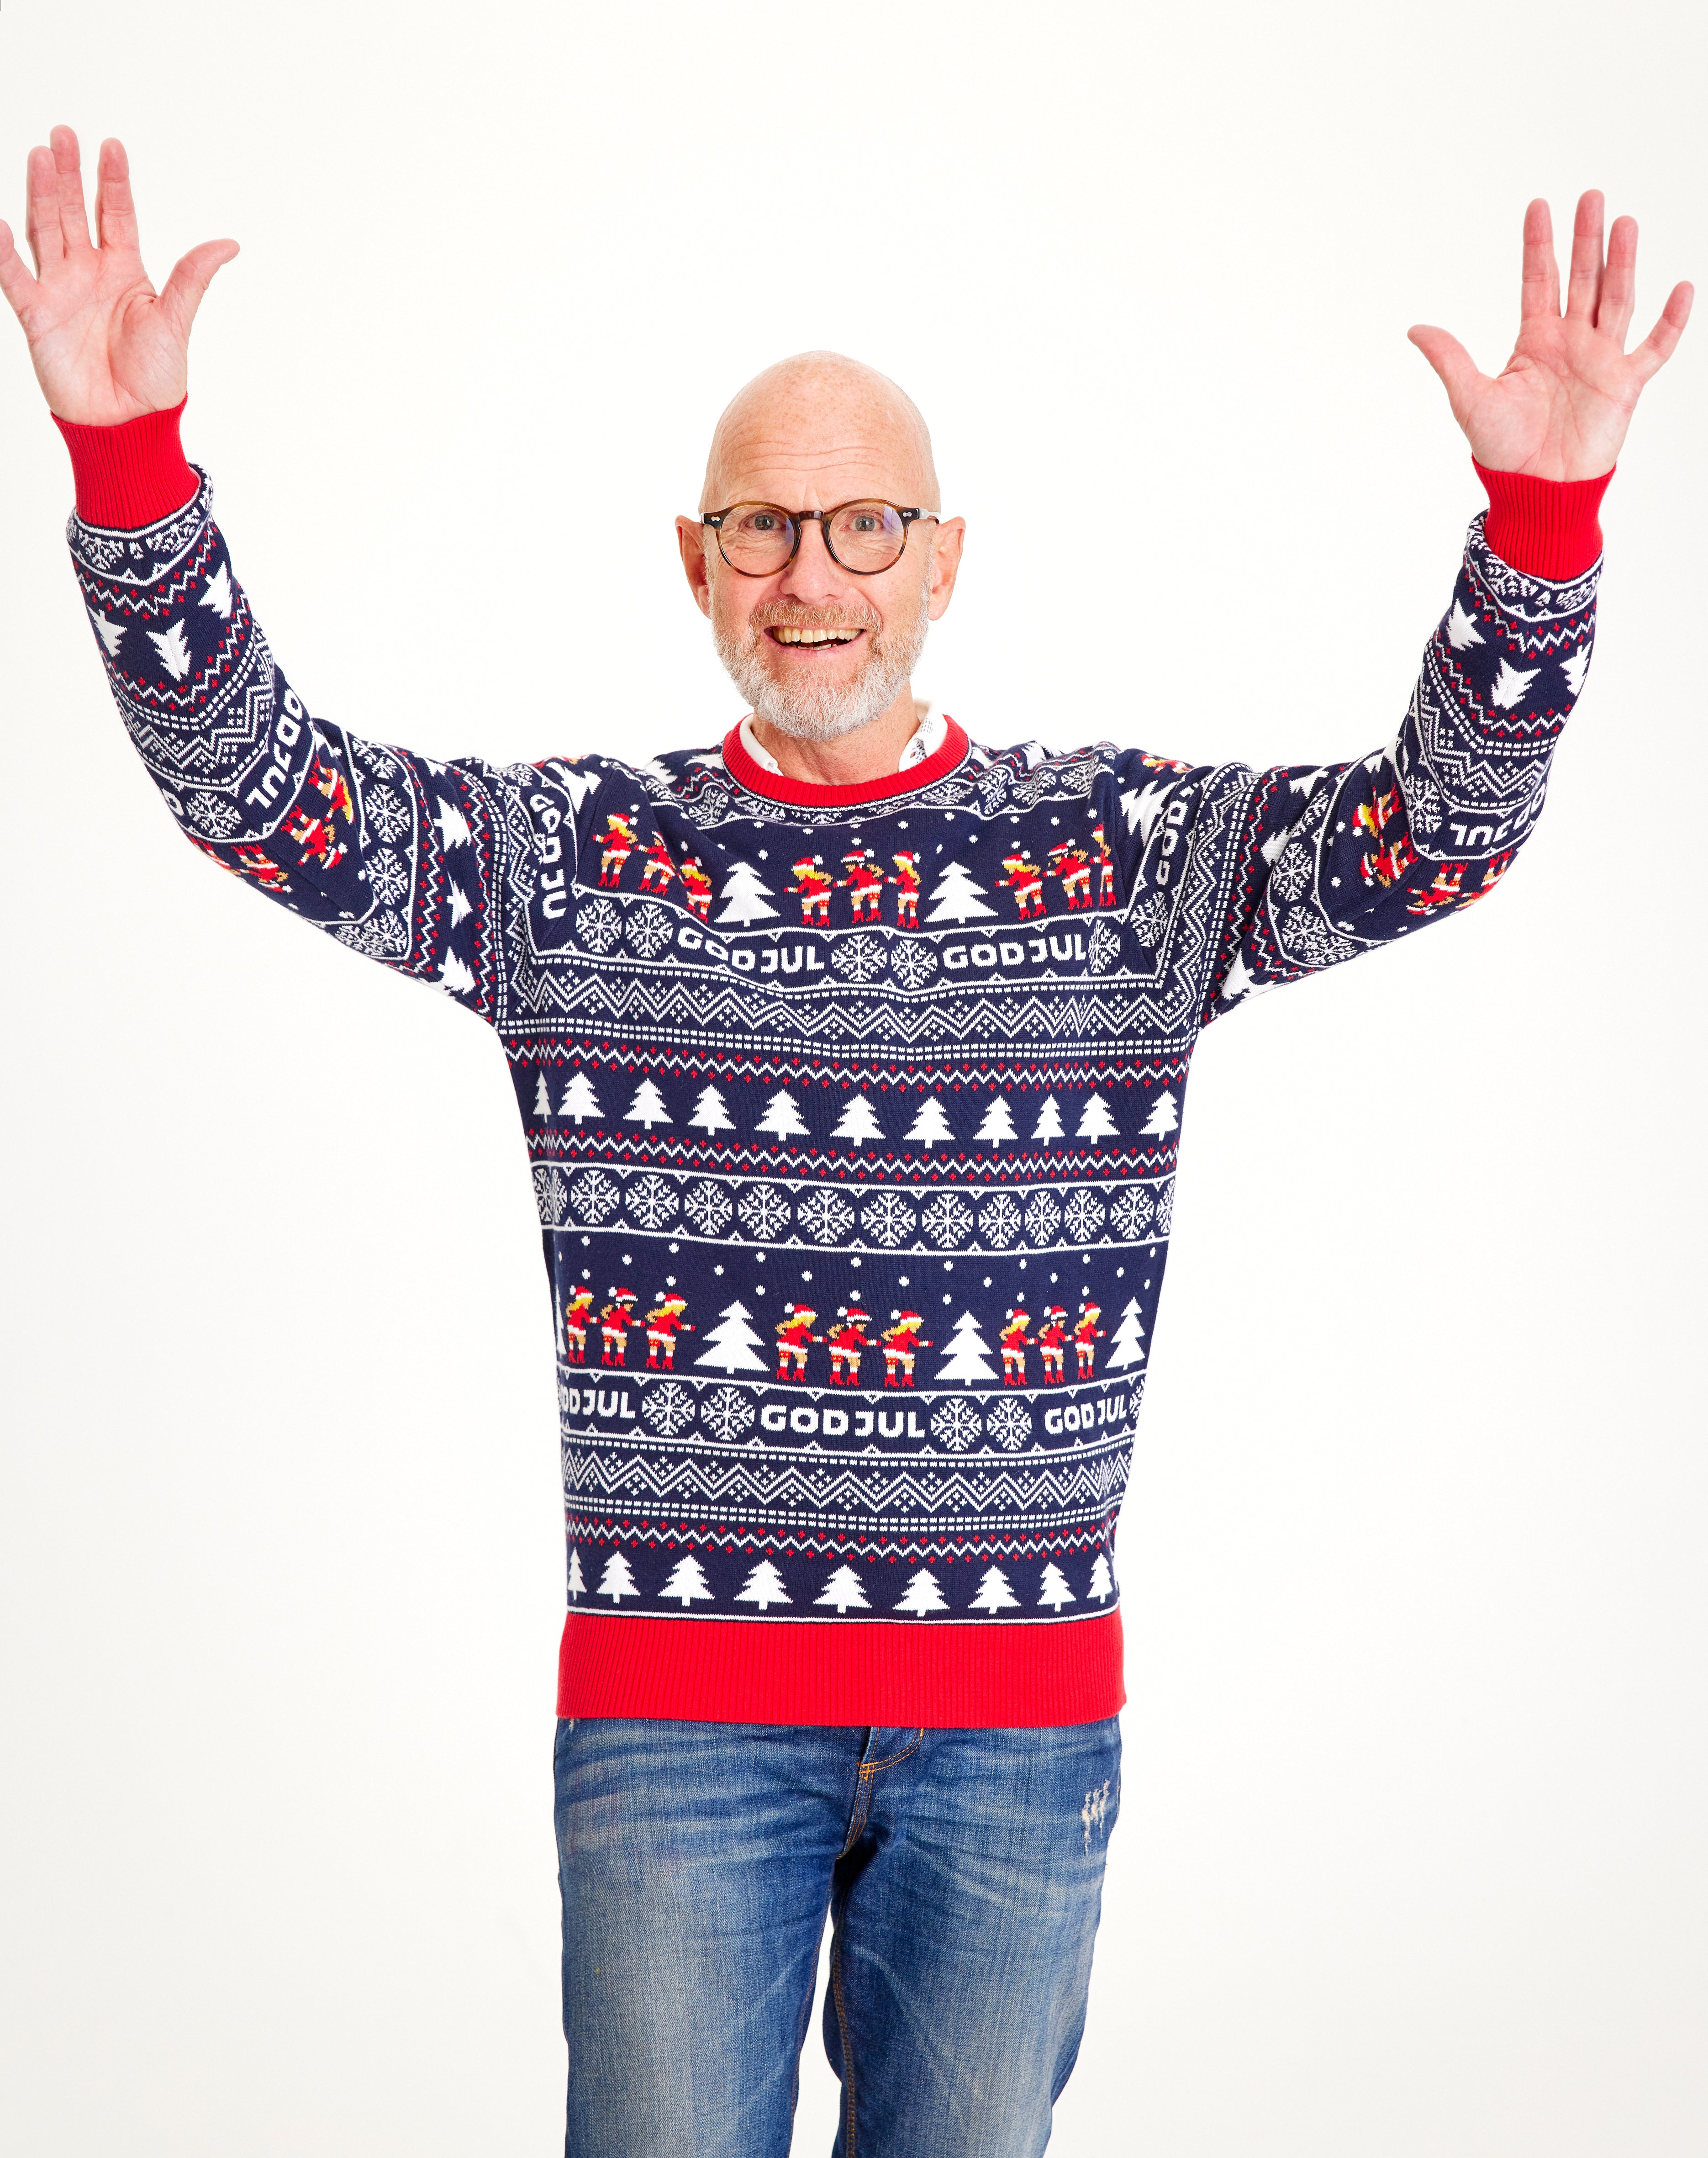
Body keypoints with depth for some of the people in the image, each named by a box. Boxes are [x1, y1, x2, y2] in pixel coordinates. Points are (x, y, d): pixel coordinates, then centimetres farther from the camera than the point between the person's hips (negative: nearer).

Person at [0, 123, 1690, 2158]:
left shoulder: (1137, 850, 2)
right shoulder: (568, 852, 3)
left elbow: (1443, 825, -9)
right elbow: (251, 783, -6)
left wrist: (1542, 509, -25)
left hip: (1021, 1719, 1)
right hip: (668, 1705, 0)